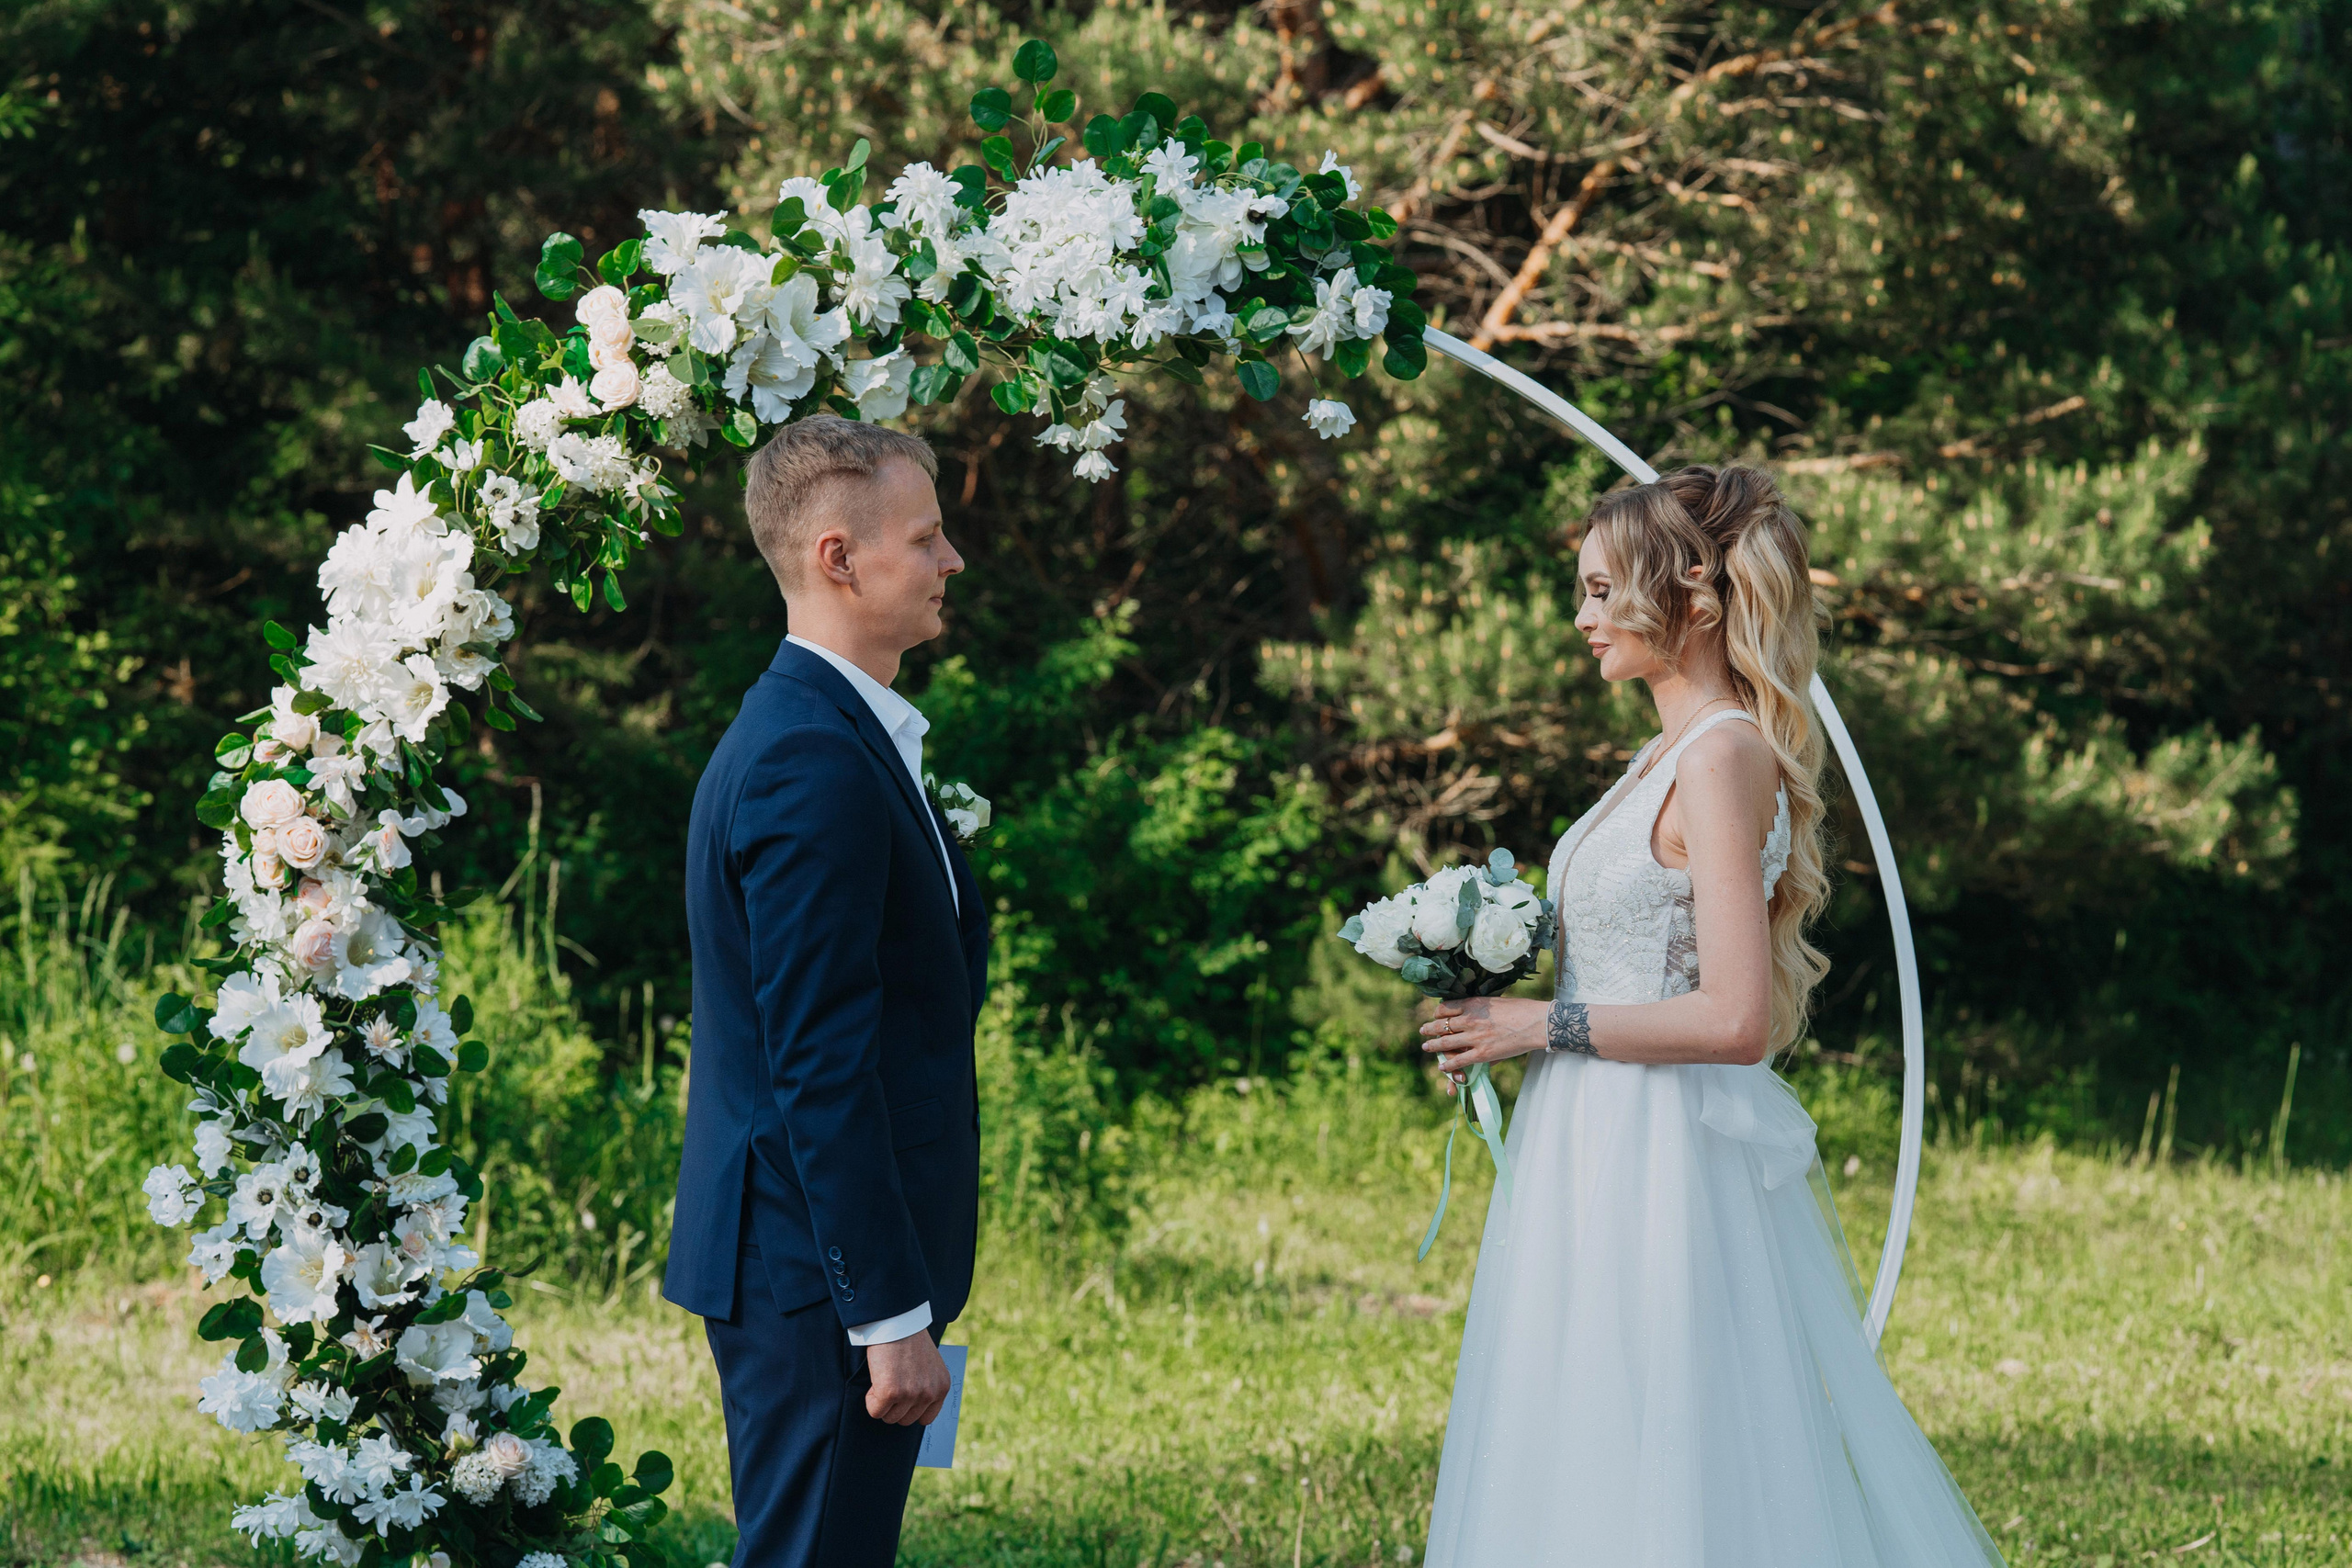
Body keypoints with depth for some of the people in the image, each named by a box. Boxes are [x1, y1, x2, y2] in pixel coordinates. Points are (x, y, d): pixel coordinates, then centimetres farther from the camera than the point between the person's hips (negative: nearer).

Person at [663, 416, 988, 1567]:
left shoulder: (807, 730, 16)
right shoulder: (813, 761, -18)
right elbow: (822, 1065, -22)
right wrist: (893, 1316, -22)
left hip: (795, 1265, 11)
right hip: (820, 1274, -11)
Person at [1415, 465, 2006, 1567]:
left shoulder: (1724, 758, -15)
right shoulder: (1673, 753, 14)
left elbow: (1735, 1018, -22)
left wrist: (1547, 1027, -14)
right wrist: (1506, 999, 10)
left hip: (1659, 1164, -10)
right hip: (1605, 1153, 10)